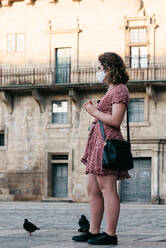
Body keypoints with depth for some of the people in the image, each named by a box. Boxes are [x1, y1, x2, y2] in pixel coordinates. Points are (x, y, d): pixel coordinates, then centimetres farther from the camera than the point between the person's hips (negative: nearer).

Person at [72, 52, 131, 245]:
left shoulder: (120, 89, -9)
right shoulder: (111, 90, 22)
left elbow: (115, 121, -19)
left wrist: (95, 112, -8)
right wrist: (94, 109, 12)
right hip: (98, 142, 11)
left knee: (107, 189, -10)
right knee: (93, 189, 10)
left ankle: (110, 234, -9)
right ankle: (94, 232, 14)